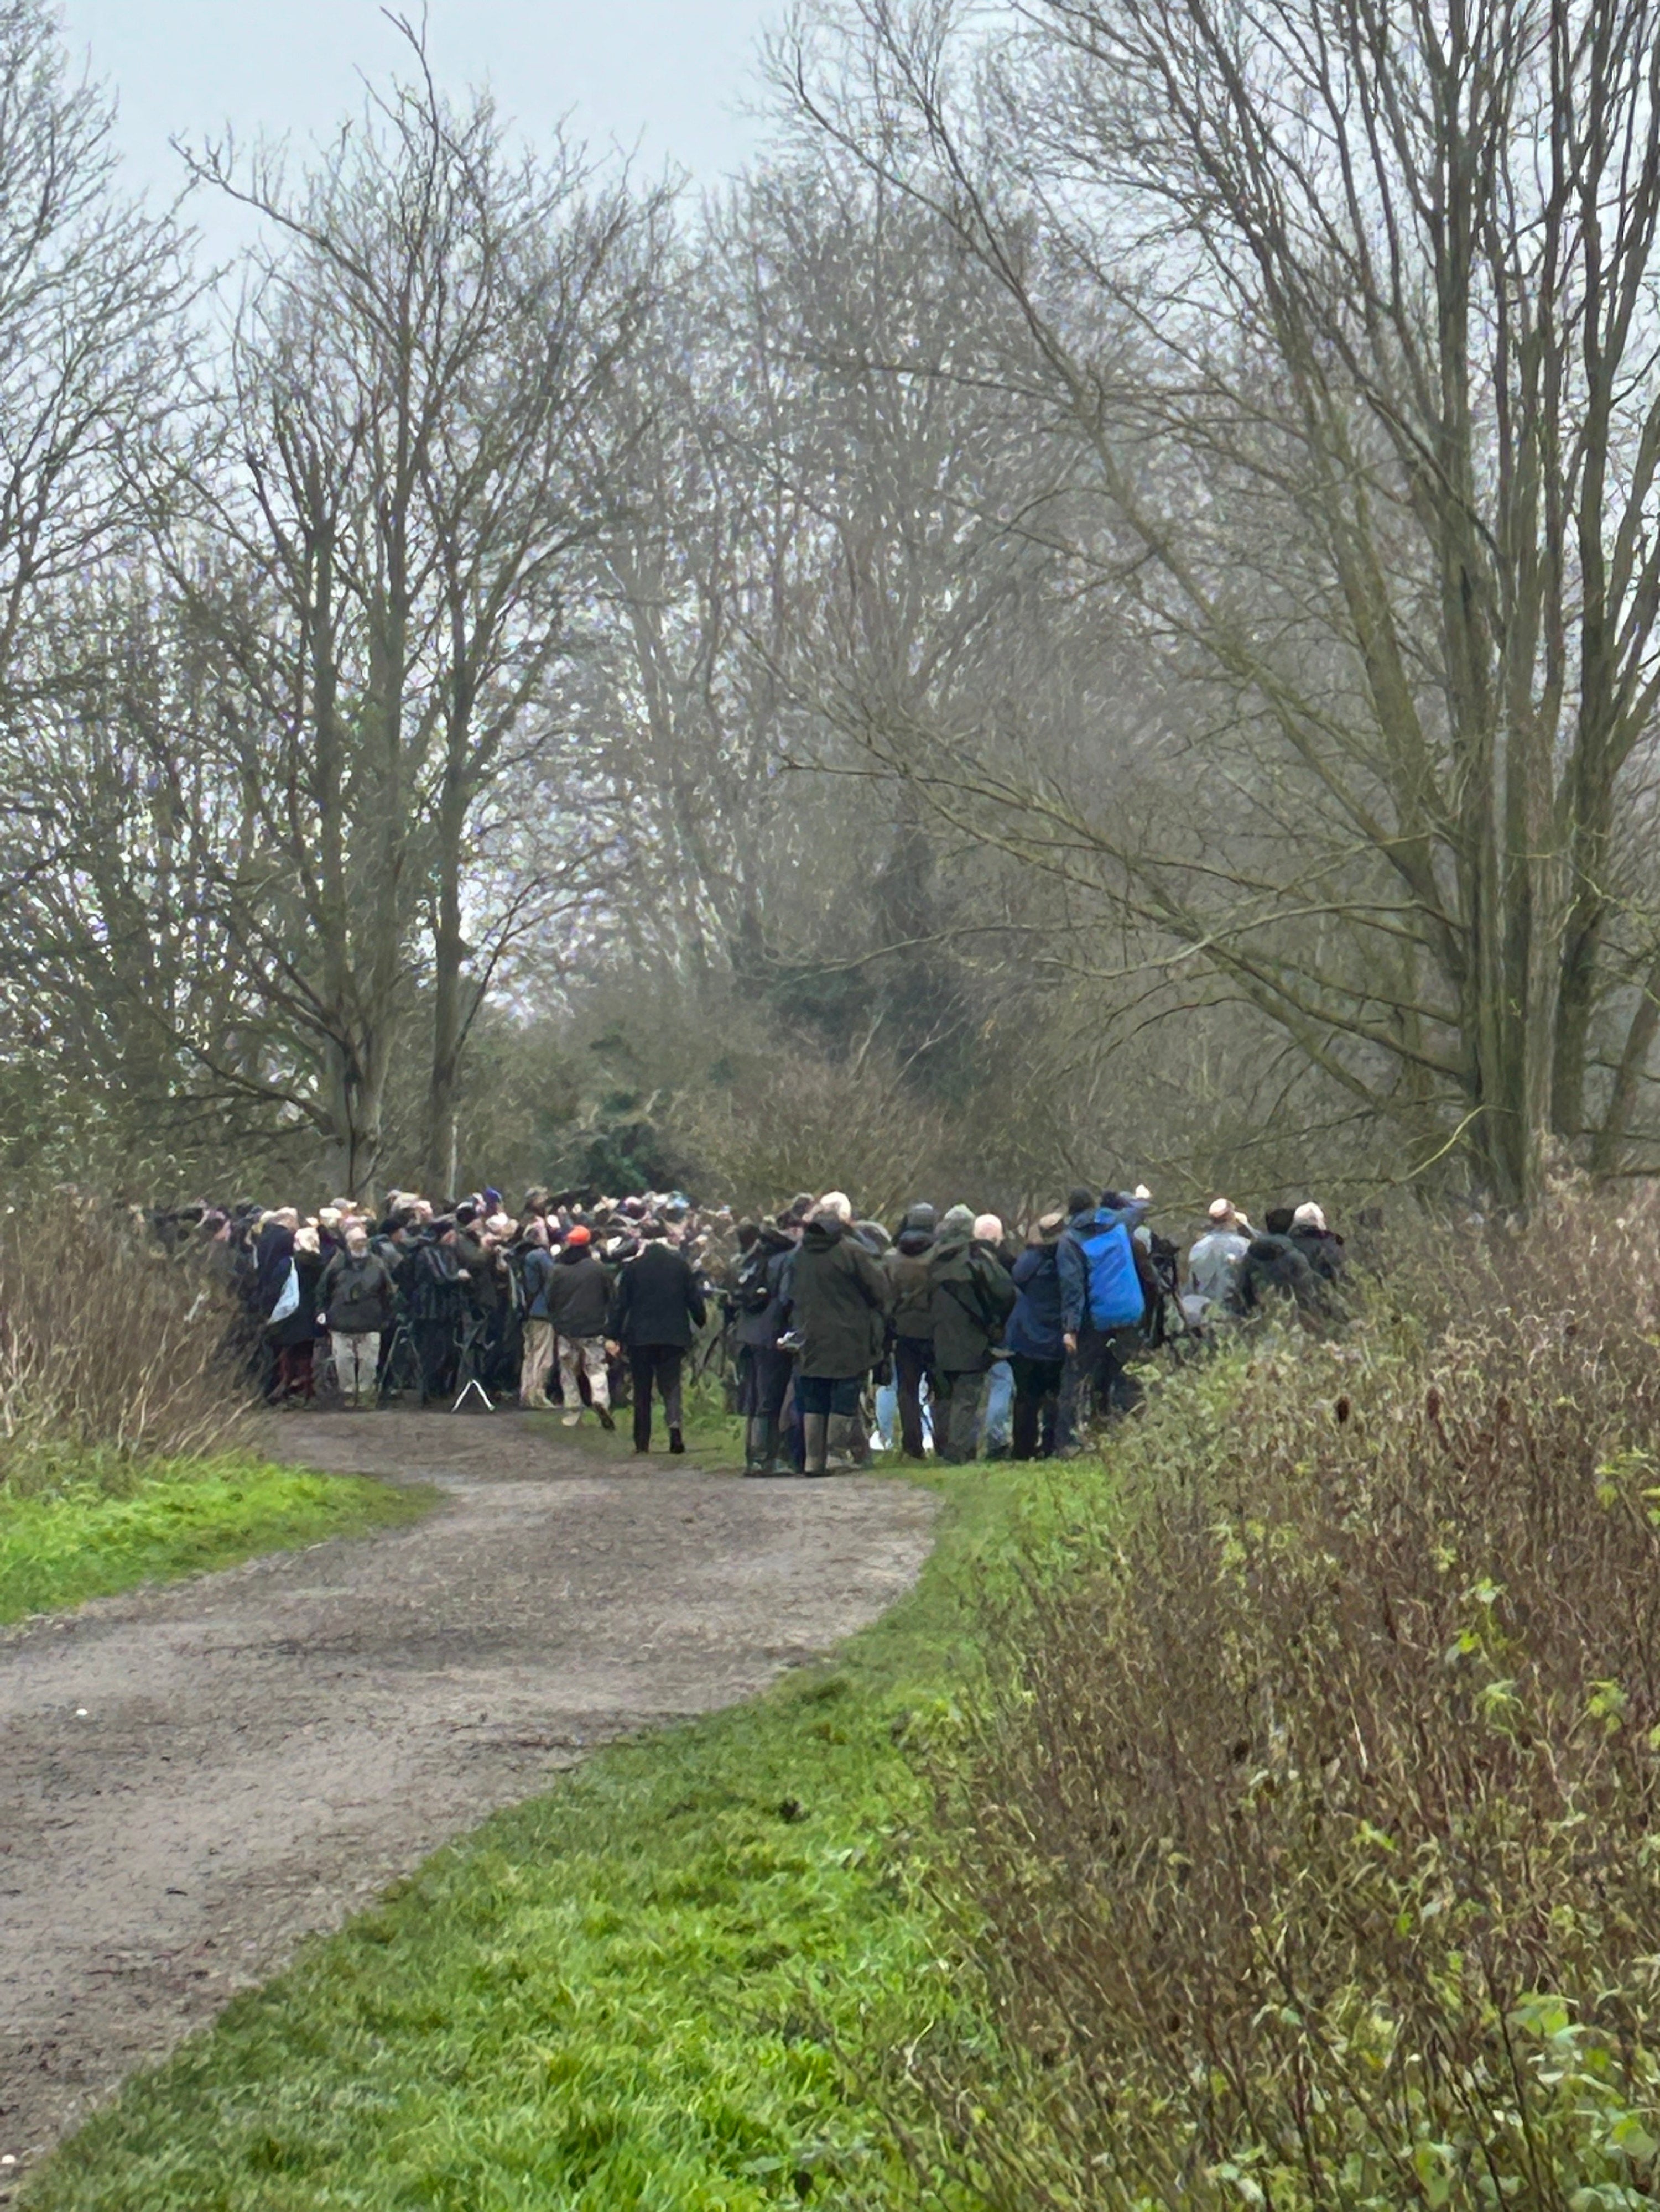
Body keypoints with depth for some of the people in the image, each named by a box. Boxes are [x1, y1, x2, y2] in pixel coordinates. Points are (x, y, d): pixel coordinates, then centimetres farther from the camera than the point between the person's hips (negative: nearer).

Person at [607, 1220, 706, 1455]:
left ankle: (642, 1441, 9)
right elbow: (695, 1299, 5)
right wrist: (700, 1325, 19)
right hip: (674, 1336, 1)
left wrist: (613, 1336, 1)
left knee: (642, 1391, 8)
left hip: (640, 1336, -1)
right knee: (671, 1385, 5)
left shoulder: (633, 1267, -6)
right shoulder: (679, 1264, 0)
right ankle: (675, 1424, -22)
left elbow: (620, 1303, -4)